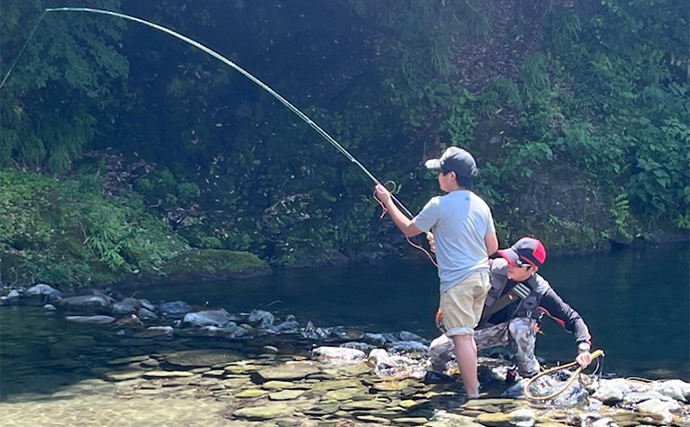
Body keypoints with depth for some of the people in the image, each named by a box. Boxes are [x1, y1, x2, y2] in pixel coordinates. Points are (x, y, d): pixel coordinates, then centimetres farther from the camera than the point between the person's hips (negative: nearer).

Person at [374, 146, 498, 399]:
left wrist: (388, 203, 14)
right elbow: (492, 247, 13)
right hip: (481, 276, 8)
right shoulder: (481, 205, 8)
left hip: (456, 281, -7)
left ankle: (473, 396, -8)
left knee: (461, 336, -6)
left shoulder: (439, 205, -11)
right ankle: (472, 385, 24)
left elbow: (409, 229, 3)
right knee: (467, 334, 19)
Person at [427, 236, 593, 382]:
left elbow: (572, 318, -19)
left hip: (511, 333, -2)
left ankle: (530, 375, -15)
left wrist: (583, 347, -34)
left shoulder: (540, 291, -23)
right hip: (479, 328, 2)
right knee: (438, 348, -17)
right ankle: (437, 371, 21)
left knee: (519, 325, -37)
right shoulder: (497, 267, -19)